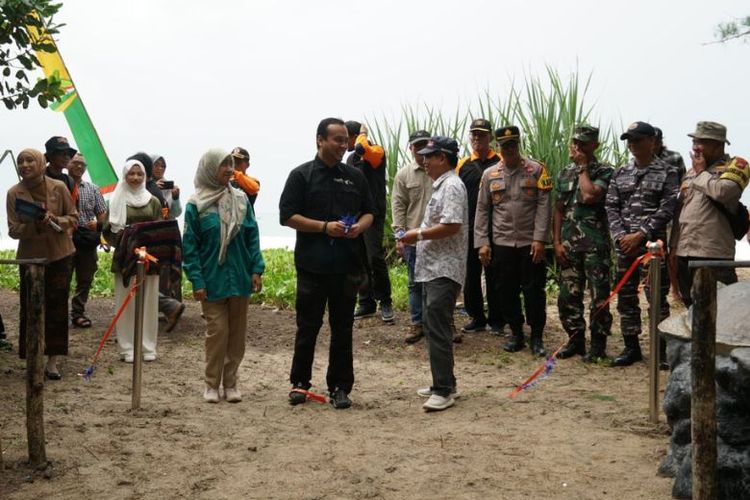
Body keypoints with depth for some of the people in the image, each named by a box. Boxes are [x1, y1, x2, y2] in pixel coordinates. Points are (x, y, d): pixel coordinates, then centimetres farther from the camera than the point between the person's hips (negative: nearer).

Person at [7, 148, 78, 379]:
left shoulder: (59, 187, -4)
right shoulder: (14, 193, -4)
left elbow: (73, 217, 2)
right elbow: (13, 230, -5)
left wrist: (56, 221, -18)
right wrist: (34, 225, -23)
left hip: (59, 254, 0)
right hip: (30, 256, 0)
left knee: (57, 306, 2)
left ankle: (52, 361, 9)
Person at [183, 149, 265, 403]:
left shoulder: (241, 200, 5)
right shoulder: (196, 205, -5)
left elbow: (252, 237, 7)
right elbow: (190, 246, -5)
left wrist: (257, 269, -2)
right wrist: (196, 281, -11)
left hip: (239, 279, 4)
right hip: (213, 280, -3)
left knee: (237, 333, 9)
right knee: (217, 332, -2)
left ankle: (230, 382, 20)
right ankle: (212, 384, 12)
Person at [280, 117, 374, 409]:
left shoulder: (355, 176, 11)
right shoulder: (302, 175, 0)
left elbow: (369, 212, 17)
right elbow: (287, 216, -6)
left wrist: (360, 226, -6)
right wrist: (324, 227, -16)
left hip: (347, 265, 3)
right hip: (312, 264, -3)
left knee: (342, 328, 8)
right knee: (307, 326, 6)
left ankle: (340, 387, 16)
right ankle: (300, 382, 21)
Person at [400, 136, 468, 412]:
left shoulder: (452, 186, -13)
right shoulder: (441, 185, 19)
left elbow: (452, 226, -23)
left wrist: (418, 235, -15)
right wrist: (418, 234, 13)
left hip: (444, 270, -11)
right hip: (433, 268, 11)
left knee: (438, 329, -10)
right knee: (433, 327, 14)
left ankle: (444, 390, -6)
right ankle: (442, 383, 22)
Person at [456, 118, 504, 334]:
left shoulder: (501, 162, 0)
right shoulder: (462, 165, 9)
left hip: (494, 229, -3)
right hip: (468, 228, 3)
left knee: (494, 276, 4)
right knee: (470, 275, 8)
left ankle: (496, 320, 14)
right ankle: (476, 317, 20)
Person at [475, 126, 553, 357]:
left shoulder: (536, 170, 0)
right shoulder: (489, 174, 8)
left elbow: (543, 206, -5)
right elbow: (482, 210, 8)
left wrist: (539, 239, -13)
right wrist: (482, 243, 1)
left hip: (530, 243, -3)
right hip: (501, 243, 3)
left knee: (534, 291, 0)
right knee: (506, 292, 7)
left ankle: (537, 337, 12)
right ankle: (516, 335, 21)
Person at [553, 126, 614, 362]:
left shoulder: (604, 172, -2)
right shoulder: (565, 174, 15)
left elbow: (589, 196, -20)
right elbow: (559, 210, 15)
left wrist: (583, 167, -9)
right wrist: (556, 242, 6)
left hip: (595, 244, -5)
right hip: (568, 244, 5)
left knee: (599, 296, -2)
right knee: (568, 295, 8)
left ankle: (598, 344, 7)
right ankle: (575, 340, 20)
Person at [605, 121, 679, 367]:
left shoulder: (667, 173, -1)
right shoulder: (620, 173, 12)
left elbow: (666, 210, -8)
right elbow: (611, 207, 8)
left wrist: (640, 235, -14)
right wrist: (621, 236, -6)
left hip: (652, 244, -5)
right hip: (624, 244, 5)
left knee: (657, 297, -4)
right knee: (625, 297, 8)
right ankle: (631, 347, 19)